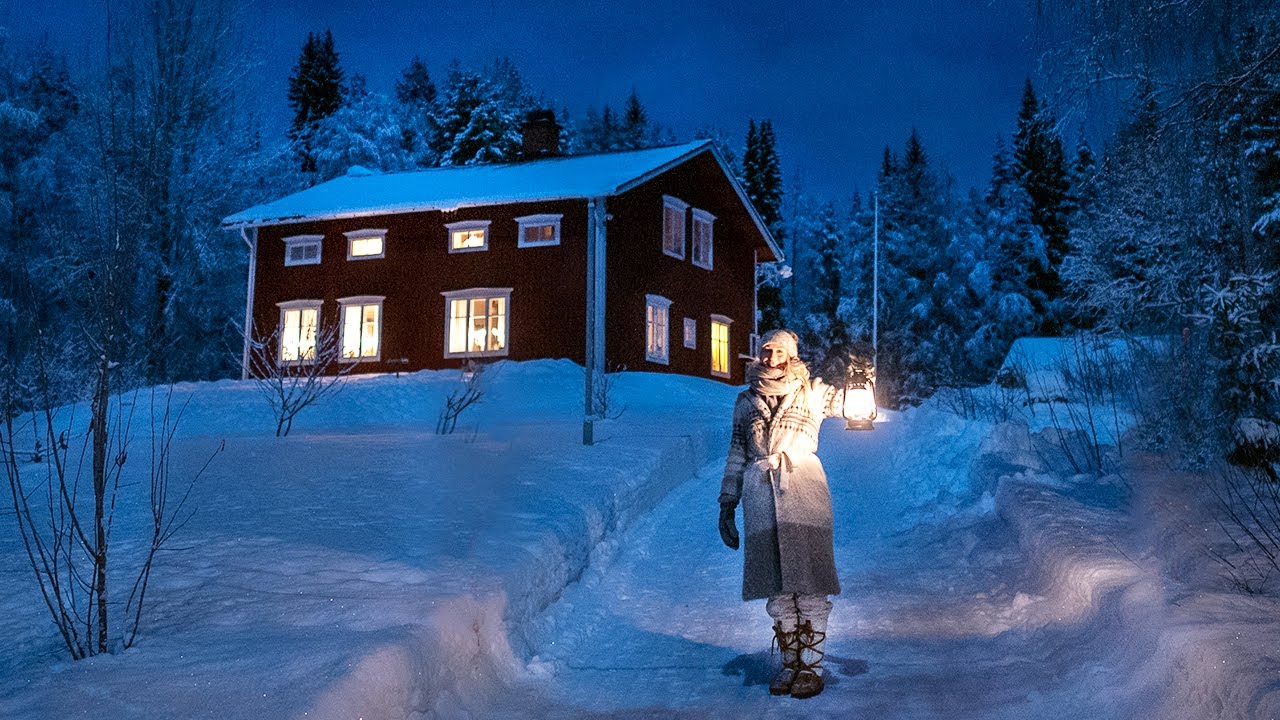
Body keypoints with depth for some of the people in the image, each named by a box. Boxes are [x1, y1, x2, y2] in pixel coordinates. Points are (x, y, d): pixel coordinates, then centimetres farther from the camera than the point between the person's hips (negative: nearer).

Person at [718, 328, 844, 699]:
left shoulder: (811, 391, 9)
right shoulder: (746, 400, 15)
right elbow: (736, 455, 17)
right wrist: (727, 504, 13)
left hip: (802, 488, -2)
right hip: (760, 495, 3)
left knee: (809, 579, -4)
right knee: (776, 584, 5)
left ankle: (811, 665, 4)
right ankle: (790, 663, 16)